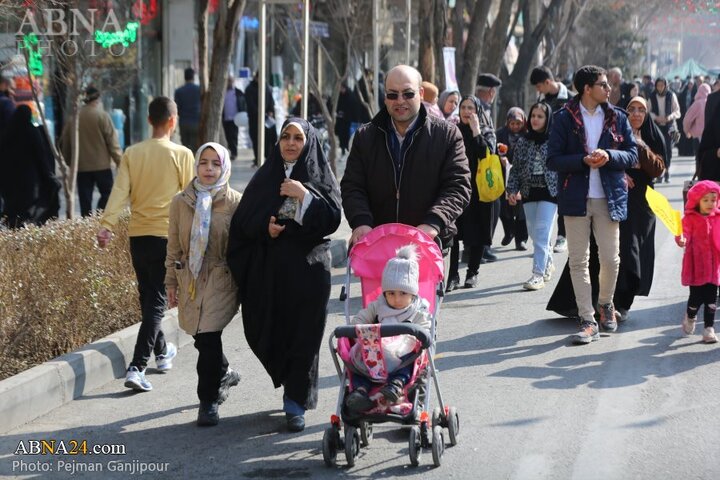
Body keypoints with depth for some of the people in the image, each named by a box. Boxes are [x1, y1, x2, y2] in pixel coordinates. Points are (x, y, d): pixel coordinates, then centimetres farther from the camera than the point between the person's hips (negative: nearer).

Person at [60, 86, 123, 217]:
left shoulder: (73, 118, 6)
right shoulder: (102, 116, -8)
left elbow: (65, 143, 13)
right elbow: (112, 142, -9)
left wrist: (68, 162, 25)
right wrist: (120, 162, -2)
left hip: (81, 167, 4)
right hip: (101, 165, -4)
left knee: (85, 199, 7)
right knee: (107, 193, 3)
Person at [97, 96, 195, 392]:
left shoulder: (132, 153, 2)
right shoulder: (182, 155, -7)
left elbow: (119, 192, -7)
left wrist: (106, 225, -10)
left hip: (138, 235, 4)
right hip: (168, 236, -4)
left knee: (147, 298, 20)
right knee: (157, 302, -2)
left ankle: (161, 353, 38)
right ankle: (137, 368, -15)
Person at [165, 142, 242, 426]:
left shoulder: (235, 203, -4)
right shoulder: (181, 202, 5)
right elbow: (174, 246, 11)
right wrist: (171, 283, 11)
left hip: (221, 279, -4)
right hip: (190, 279, 4)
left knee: (208, 338, -13)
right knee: (203, 339, 9)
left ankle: (208, 401, 0)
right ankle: (225, 374, 40)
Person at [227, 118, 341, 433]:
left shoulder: (319, 177, 4)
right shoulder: (265, 177, 9)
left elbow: (332, 219, -8)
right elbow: (243, 220, 6)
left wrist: (304, 195, -16)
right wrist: (265, 228, -12)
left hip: (308, 270, -2)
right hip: (269, 270, 2)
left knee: (303, 336, -4)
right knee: (270, 333, 5)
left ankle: (296, 404, 5)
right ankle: (293, 389, 30)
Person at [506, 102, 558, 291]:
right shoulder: (523, 142, 8)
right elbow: (515, 169, 11)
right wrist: (512, 190, 1)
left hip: (549, 192, -5)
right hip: (529, 192, 5)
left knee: (541, 234, -11)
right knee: (535, 234, 10)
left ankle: (538, 274, -11)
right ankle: (548, 264, 31)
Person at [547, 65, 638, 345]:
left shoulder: (617, 118, 7)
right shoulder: (564, 118, -1)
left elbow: (632, 154, 8)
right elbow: (553, 160, -4)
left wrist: (609, 156, -12)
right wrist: (584, 160, -18)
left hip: (609, 198, 2)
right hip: (576, 198, -2)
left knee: (611, 259, 1)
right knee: (578, 261, -1)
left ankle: (606, 303, 29)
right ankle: (587, 321, 4)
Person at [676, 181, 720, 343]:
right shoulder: (690, 219, -7)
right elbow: (685, 234, -19)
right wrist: (681, 239, -39)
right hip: (696, 264, -3)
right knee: (696, 296, 1)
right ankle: (690, 317, 31)